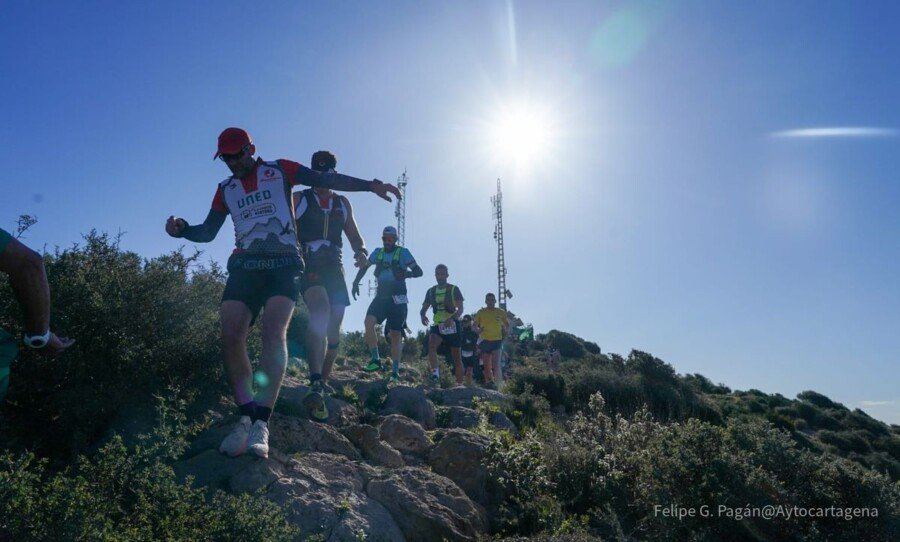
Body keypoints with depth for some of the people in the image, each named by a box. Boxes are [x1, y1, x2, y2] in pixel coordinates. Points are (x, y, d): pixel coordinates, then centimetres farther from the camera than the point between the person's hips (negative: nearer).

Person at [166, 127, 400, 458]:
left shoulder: (280, 171, 10)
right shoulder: (226, 189, 20)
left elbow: (327, 180, 2)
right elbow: (208, 232, 20)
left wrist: (369, 185, -9)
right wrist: (182, 230, -2)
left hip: (282, 265, -3)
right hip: (244, 266, 4)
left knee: (274, 334, -23)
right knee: (231, 337, -17)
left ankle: (261, 423, -26)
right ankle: (246, 417, -11)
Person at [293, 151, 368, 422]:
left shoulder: (343, 203, 19)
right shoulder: (298, 199, 9)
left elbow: (354, 235, 19)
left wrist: (361, 250, -4)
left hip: (334, 268, 5)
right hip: (308, 266, -5)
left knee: (334, 330, 6)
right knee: (320, 311, -32)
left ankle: (324, 381, 27)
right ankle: (316, 386, -42)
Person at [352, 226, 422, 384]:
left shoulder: (403, 252, -3)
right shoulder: (378, 252, 9)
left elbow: (419, 271, -9)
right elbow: (364, 267, 23)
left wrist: (407, 274, -30)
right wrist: (356, 282, 11)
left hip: (397, 300, -3)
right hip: (381, 296, 3)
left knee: (395, 336, 0)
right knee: (368, 322, -22)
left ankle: (396, 373, 8)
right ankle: (376, 360, -12)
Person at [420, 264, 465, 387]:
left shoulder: (454, 289, -2)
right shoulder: (431, 291, 9)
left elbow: (460, 309, -9)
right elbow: (423, 309, 10)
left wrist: (451, 318, -29)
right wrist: (423, 315, -15)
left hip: (452, 325, -2)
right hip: (438, 325, 2)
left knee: (456, 356, 5)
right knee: (431, 345, -29)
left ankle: (459, 384, 15)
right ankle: (435, 374, -27)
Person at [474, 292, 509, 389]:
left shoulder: (501, 312, 5)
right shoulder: (481, 313, 3)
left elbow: (507, 325, 18)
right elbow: (474, 326, 6)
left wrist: (506, 331, -3)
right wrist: (478, 330, -15)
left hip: (497, 340, -1)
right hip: (485, 341, 1)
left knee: (496, 363, -15)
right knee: (486, 364, 7)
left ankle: (497, 383, -16)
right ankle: (488, 382, 20)